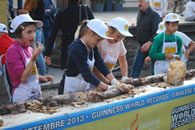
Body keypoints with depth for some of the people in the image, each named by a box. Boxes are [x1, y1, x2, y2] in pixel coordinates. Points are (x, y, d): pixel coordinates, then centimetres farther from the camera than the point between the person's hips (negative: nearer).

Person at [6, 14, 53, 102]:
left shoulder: (30, 49, 7)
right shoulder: (13, 50, -14)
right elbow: (23, 77, -21)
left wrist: (42, 78, 3)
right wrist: (34, 57, -24)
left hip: (36, 95, 7)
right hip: (22, 99, -7)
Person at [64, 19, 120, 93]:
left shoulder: (92, 47, 5)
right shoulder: (76, 49, -22)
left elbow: (100, 65, 0)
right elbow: (86, 74, -27)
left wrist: (113, 81, -13)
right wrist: (107, 87, -28)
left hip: (86, 85, 8)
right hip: (73, 89, -8)